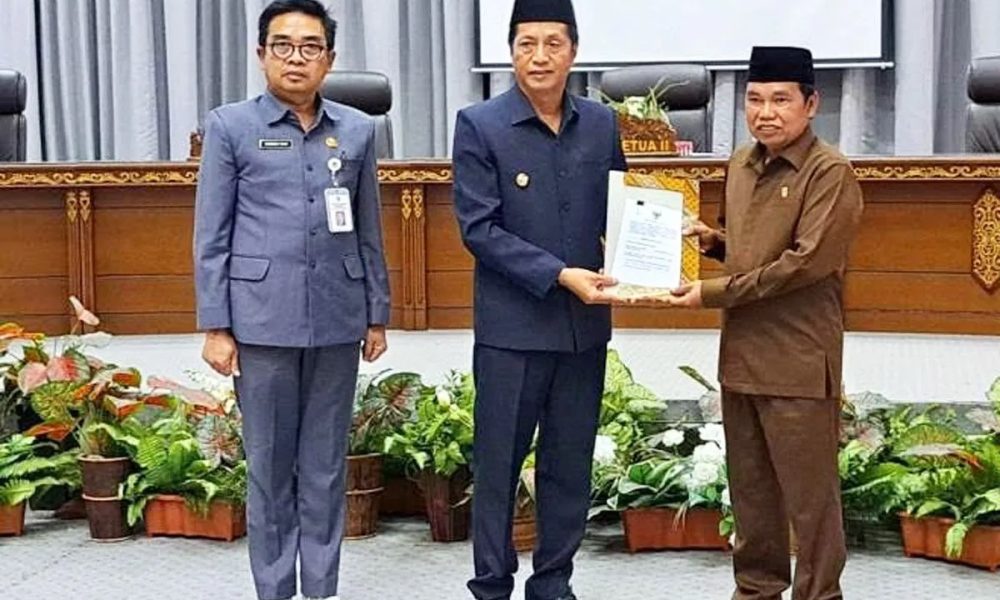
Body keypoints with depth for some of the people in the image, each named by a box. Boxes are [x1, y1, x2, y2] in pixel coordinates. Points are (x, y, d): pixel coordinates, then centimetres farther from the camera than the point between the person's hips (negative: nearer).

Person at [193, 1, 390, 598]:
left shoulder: (358, 131, 8)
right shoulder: (231, 126, 1)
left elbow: (369, 233, 12)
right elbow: (212, 235, 0)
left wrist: (378, 315, 10)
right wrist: (215, 326, -4)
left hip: (337, 320, 2)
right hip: (262, 319, -2)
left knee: (326, 464, 8)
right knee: (270, 463, 5)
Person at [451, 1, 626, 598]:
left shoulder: (602, 123, 6)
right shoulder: (479, 125, -6)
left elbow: (619, 208, 13)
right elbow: (479, 228, -11)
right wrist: (559, 275, -18)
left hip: (585, 324, 4)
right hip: (512, 326, -4)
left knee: (571, 466, 11)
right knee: (498, 466, 4)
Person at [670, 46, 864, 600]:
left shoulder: (830, 173, -12)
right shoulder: (740, 164, 12)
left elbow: (805, 262, -19)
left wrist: (711, 293, -17)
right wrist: (713, 240, 4)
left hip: (799, 361, -7)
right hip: (741, 353, 8)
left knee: (809, 495, 2)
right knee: (750, 488, 17)